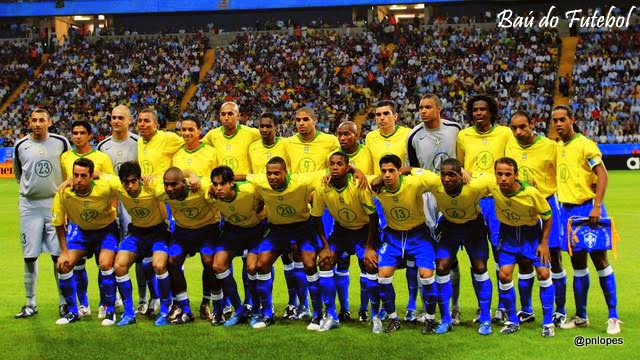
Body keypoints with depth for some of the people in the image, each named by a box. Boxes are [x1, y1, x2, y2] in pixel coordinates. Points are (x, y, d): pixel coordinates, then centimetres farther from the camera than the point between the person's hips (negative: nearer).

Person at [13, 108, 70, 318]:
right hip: (29, 205, 1)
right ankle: (30, 304, 13)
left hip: (55, 203, -1)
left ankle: (64, 303, 9)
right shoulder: (20, 145, 2)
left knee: (59, 255, -1)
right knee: (29, 256, 3)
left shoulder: (61, 143, 0)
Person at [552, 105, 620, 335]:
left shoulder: (584, 145, -8)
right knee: (577, 264, 11)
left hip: (588, 208, -6)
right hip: (567, 210, 6)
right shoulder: (557, 148, 12)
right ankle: (580, 317, 18)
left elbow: (602, 174, -16)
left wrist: (596, 206, -24)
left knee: (600, 260, -2)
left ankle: (613, 316, 4)